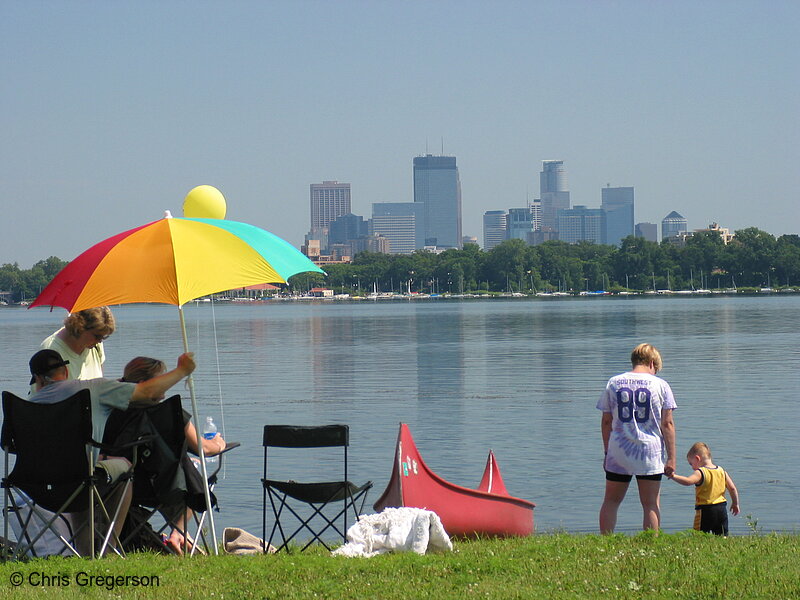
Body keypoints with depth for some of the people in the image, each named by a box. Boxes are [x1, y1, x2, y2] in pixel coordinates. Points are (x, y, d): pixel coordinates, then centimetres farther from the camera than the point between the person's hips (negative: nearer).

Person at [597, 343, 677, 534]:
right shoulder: (661, 385, -1)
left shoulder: (613, 383, 5)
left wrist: (607, 452, 15)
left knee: (611, 501, 12)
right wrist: (671, 457, 0)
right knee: (651, 504, 4)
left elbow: (606, 422, 7)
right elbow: (667, 424, -2)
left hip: (618, 452, 2)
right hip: (650, 453, -2)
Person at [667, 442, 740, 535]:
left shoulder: (700, 473, -11)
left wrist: (673, 476, -26)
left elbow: (688, 481, -30)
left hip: (705, 510, -6)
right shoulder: (722, 471, 9)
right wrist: (735, 504, 21)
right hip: (721, 509, 6)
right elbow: (732, 488, 11)